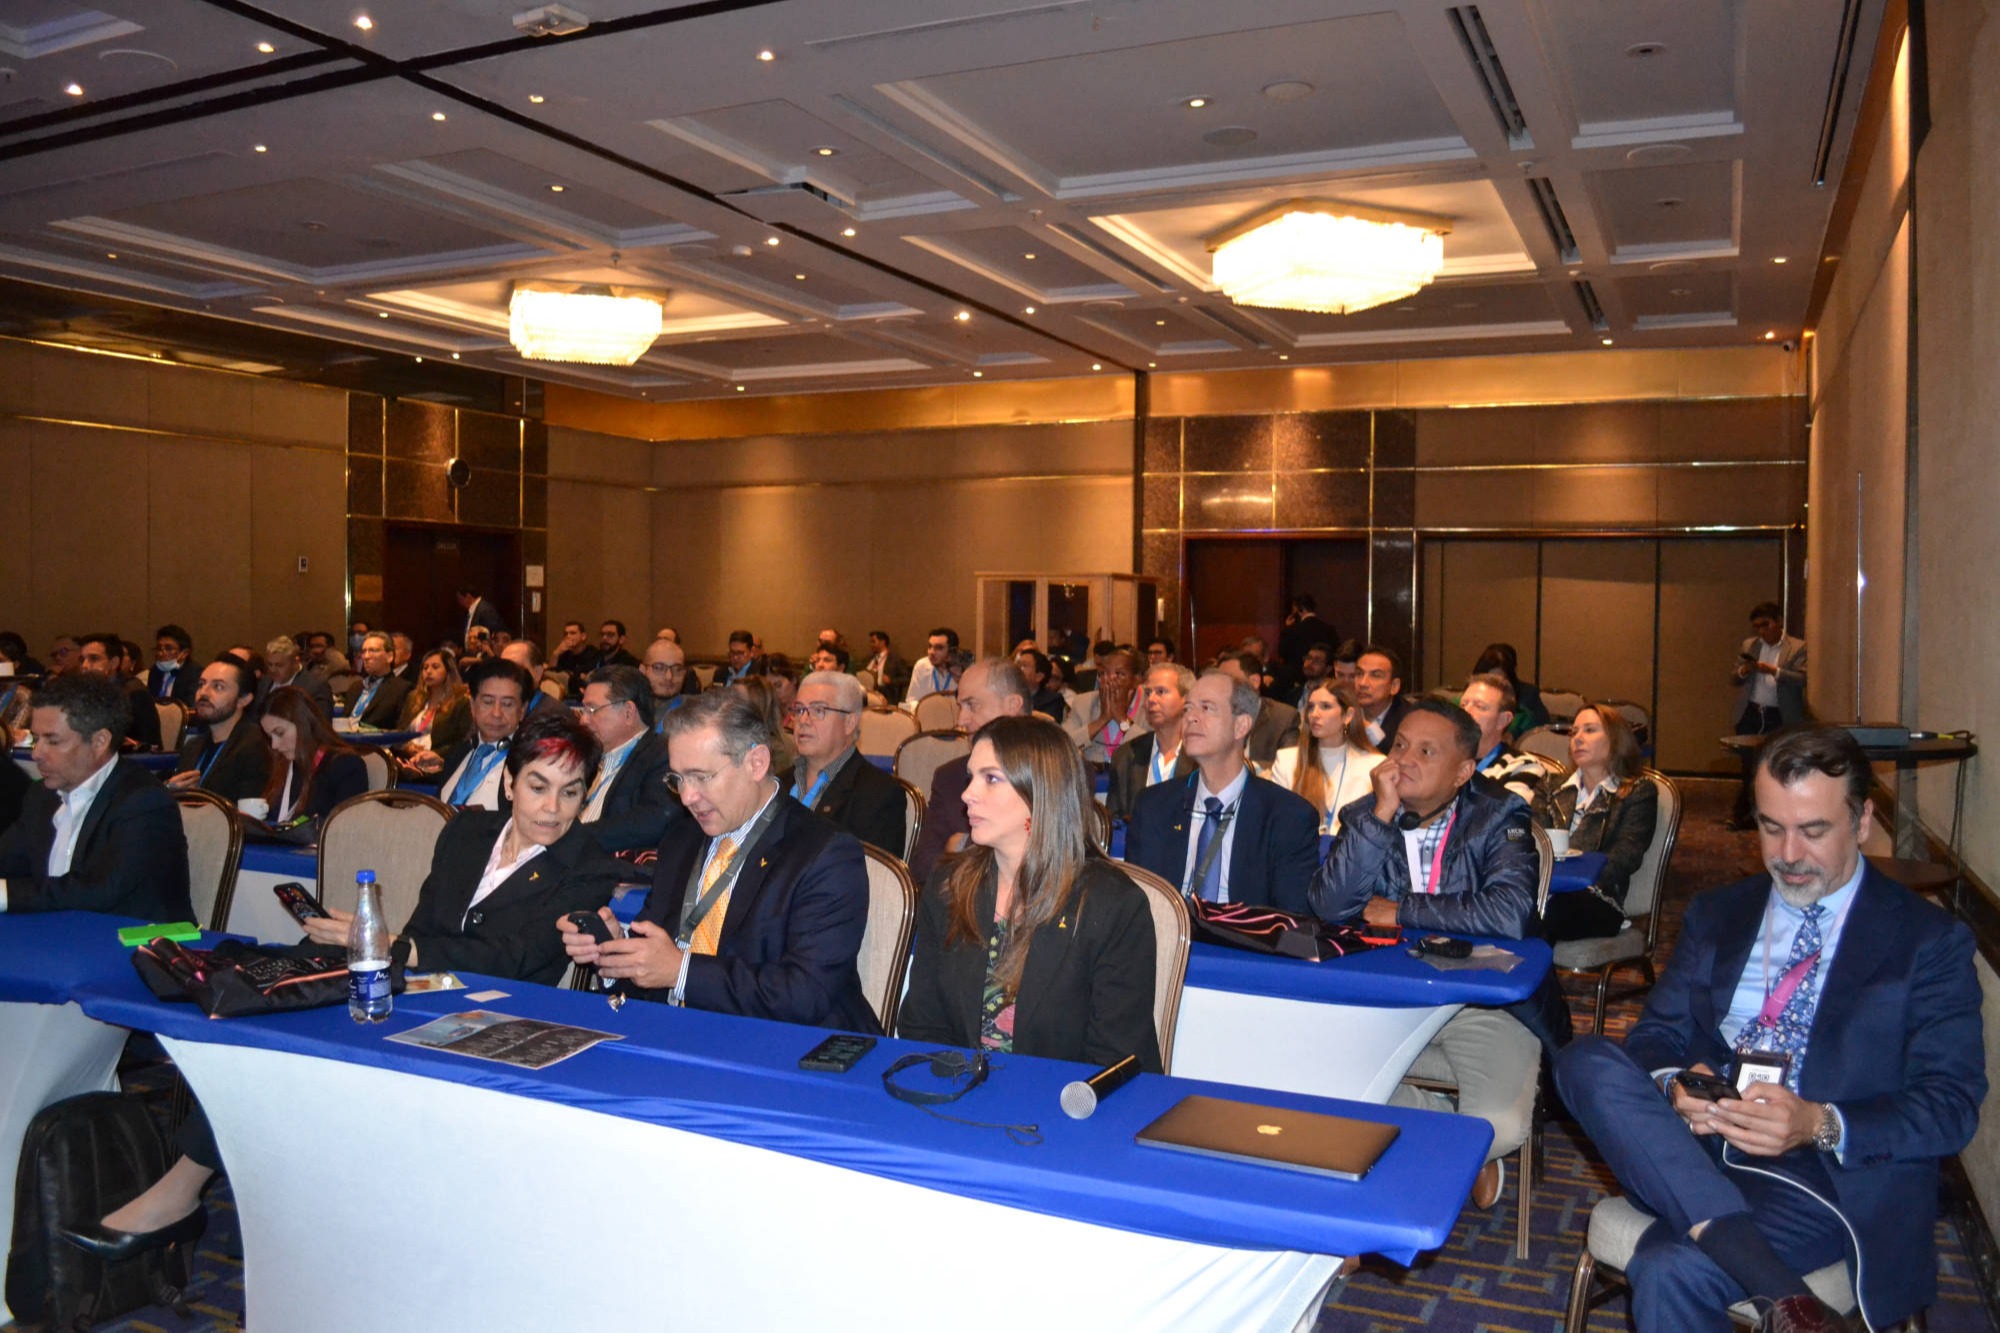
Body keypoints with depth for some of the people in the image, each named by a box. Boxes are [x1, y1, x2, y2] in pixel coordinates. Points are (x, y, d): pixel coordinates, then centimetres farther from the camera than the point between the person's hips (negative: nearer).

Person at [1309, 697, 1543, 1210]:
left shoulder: (1498, 818, -7)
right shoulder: (1363, 816, 2)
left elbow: (1509, 914, -25)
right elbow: (1328, 907, -13)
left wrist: (1401, 911, -15)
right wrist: (1382, 813, -19)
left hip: (1486, 1001, -3)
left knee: (1498, 1126, -26)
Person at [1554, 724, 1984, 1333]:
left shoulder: (1930, 940, 4)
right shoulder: (1715, 914, 17)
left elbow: (1953, 1106, -3)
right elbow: (1655, 1033, 12)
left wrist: (1820, 1125, -21)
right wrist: (1674, 1083, -13)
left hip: (1836, 1170, -5)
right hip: (1698, 1142, 6)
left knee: (1670, 1271, -33)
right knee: (1587, 1060, -28)